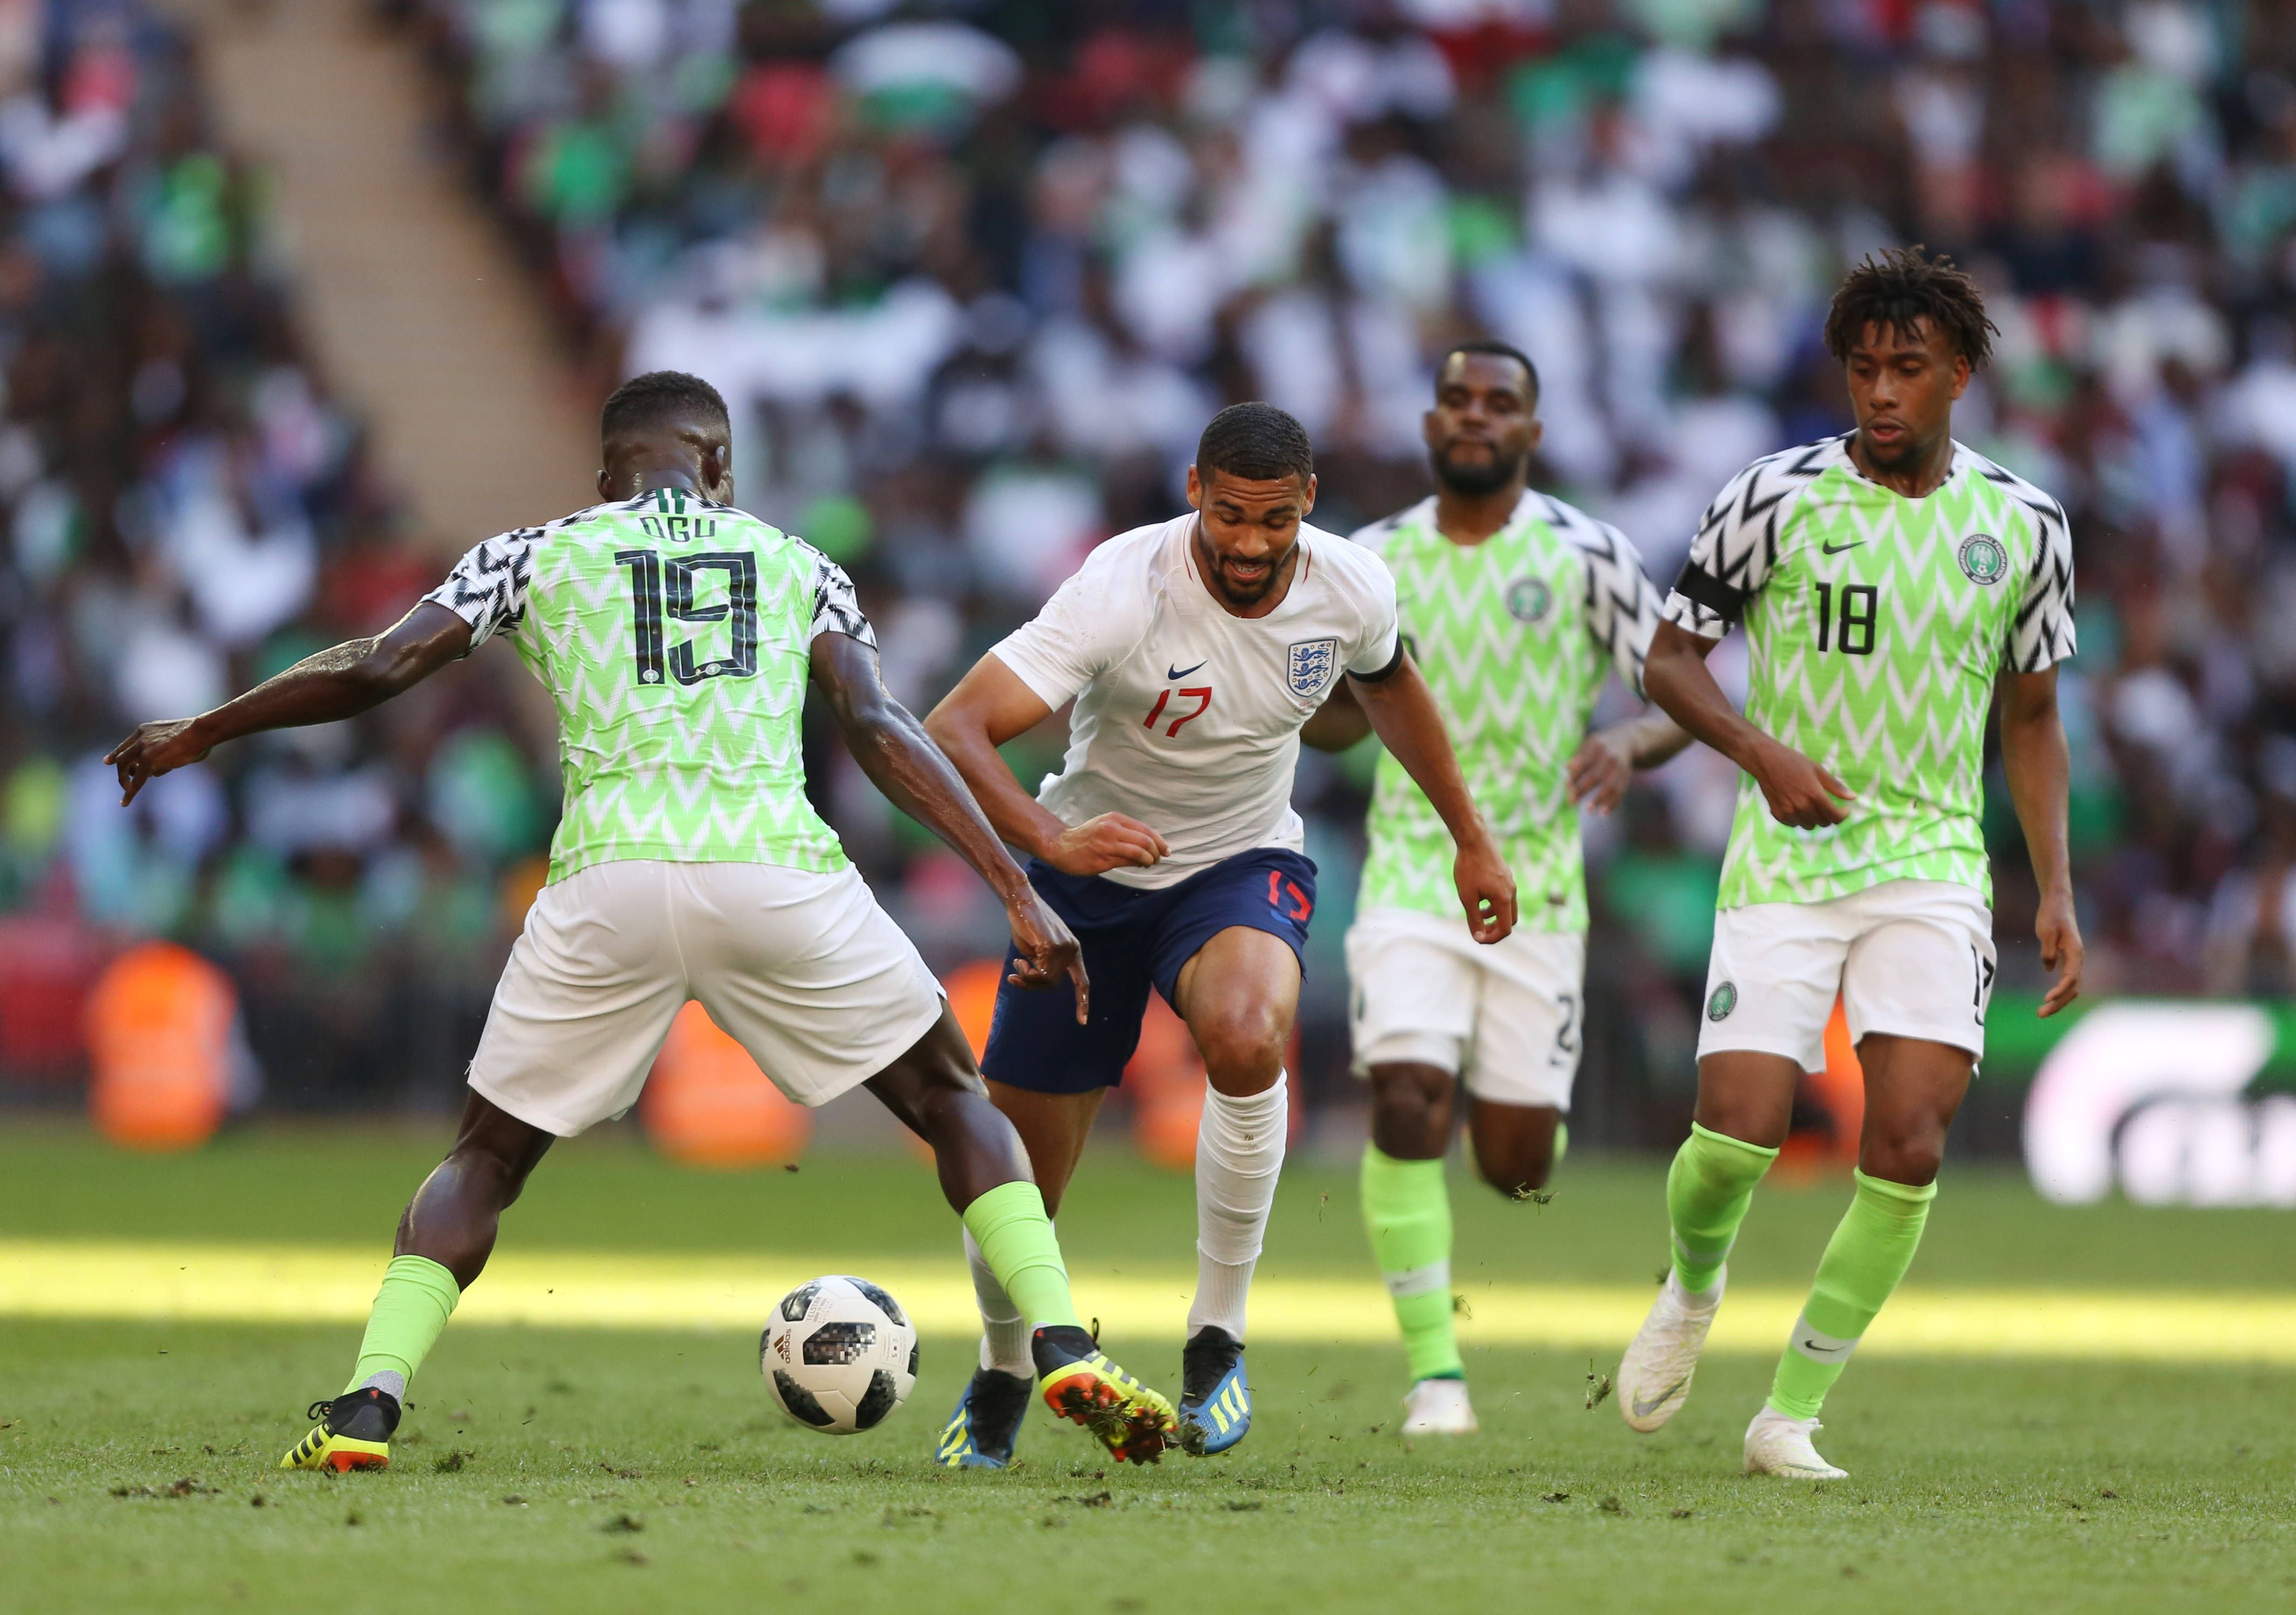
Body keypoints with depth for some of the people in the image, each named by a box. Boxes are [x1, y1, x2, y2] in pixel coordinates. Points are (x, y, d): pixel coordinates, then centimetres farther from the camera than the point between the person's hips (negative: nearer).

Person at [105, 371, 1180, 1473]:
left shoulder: (538, 555, 20)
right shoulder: (795, 565, 22)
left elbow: (377, 671, 11)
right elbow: (877, 730, 8)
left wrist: (201, 734, 24)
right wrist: (1017, 891, 4)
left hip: (610, 882, 0)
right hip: (777, 874, 0)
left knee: (487, 1158, 17)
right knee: (954, 1103, 20)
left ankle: (370, 1403, -2)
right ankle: (1063, 1350, 3)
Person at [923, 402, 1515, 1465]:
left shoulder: (1351, 590, -14)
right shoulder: (1123, 591, -28)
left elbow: (1389, 685, 12)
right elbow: (953, 732, -35)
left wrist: (1469, 837, 20)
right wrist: (1052, 841, -50)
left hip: (1245, 868, 1)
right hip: (1090, 874, -1)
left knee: (1246, 1040, -35)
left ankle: (1218, 1340, -19)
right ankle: (1001, 1379, 34)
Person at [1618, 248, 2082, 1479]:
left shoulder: (2022, 528, 5)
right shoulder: (1777, 498, -4)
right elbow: (1671, 655, 3)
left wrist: (2055, 893, 8)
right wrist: (1763, 752, -15)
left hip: (1934, 869, 2)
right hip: (1785, 861, -2)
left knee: (1909, 1148, -13)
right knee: (1738, 1133, -13)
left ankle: (1792, 1414, 2)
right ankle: (1693, 1288, 24)